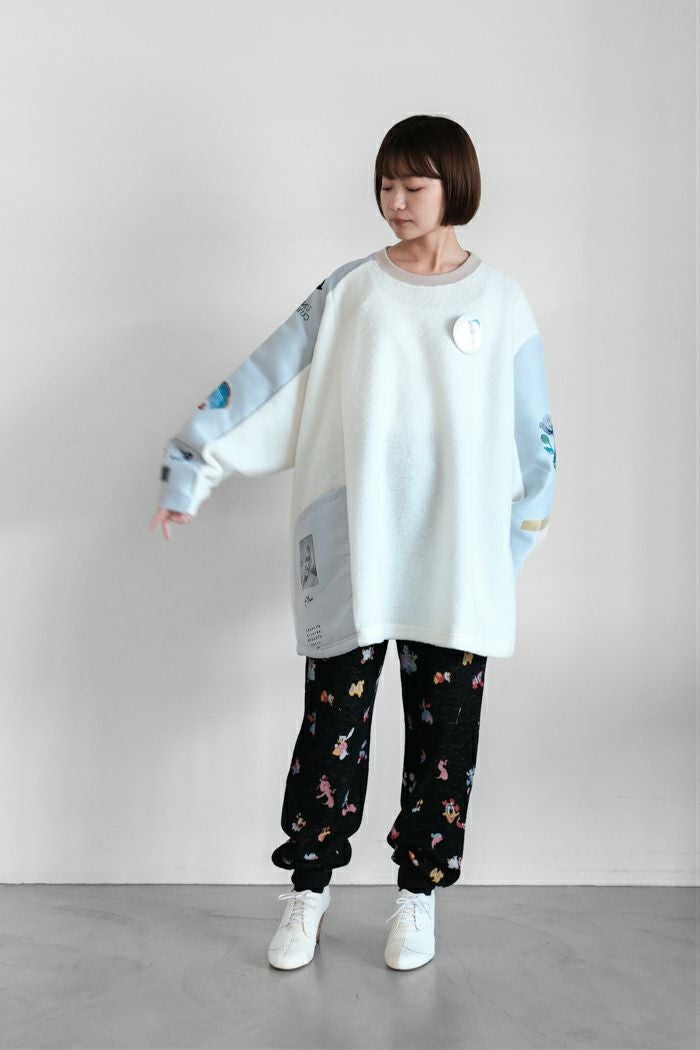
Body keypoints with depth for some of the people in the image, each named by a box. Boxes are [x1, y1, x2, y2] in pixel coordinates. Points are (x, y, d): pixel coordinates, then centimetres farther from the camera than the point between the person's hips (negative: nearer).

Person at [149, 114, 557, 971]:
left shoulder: (500, 301, 4)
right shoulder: (349, 292, 5)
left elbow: (532, 435, 7)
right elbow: (262, 382, 2)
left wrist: (515, 544, 5)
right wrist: (188, 469, -3)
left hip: (457, 569, 0)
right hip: (354, 560, 0)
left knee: (444, 732, 6)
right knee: (333, 724, 5)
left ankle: (419, 895, 23)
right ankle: (308, 886, 21)